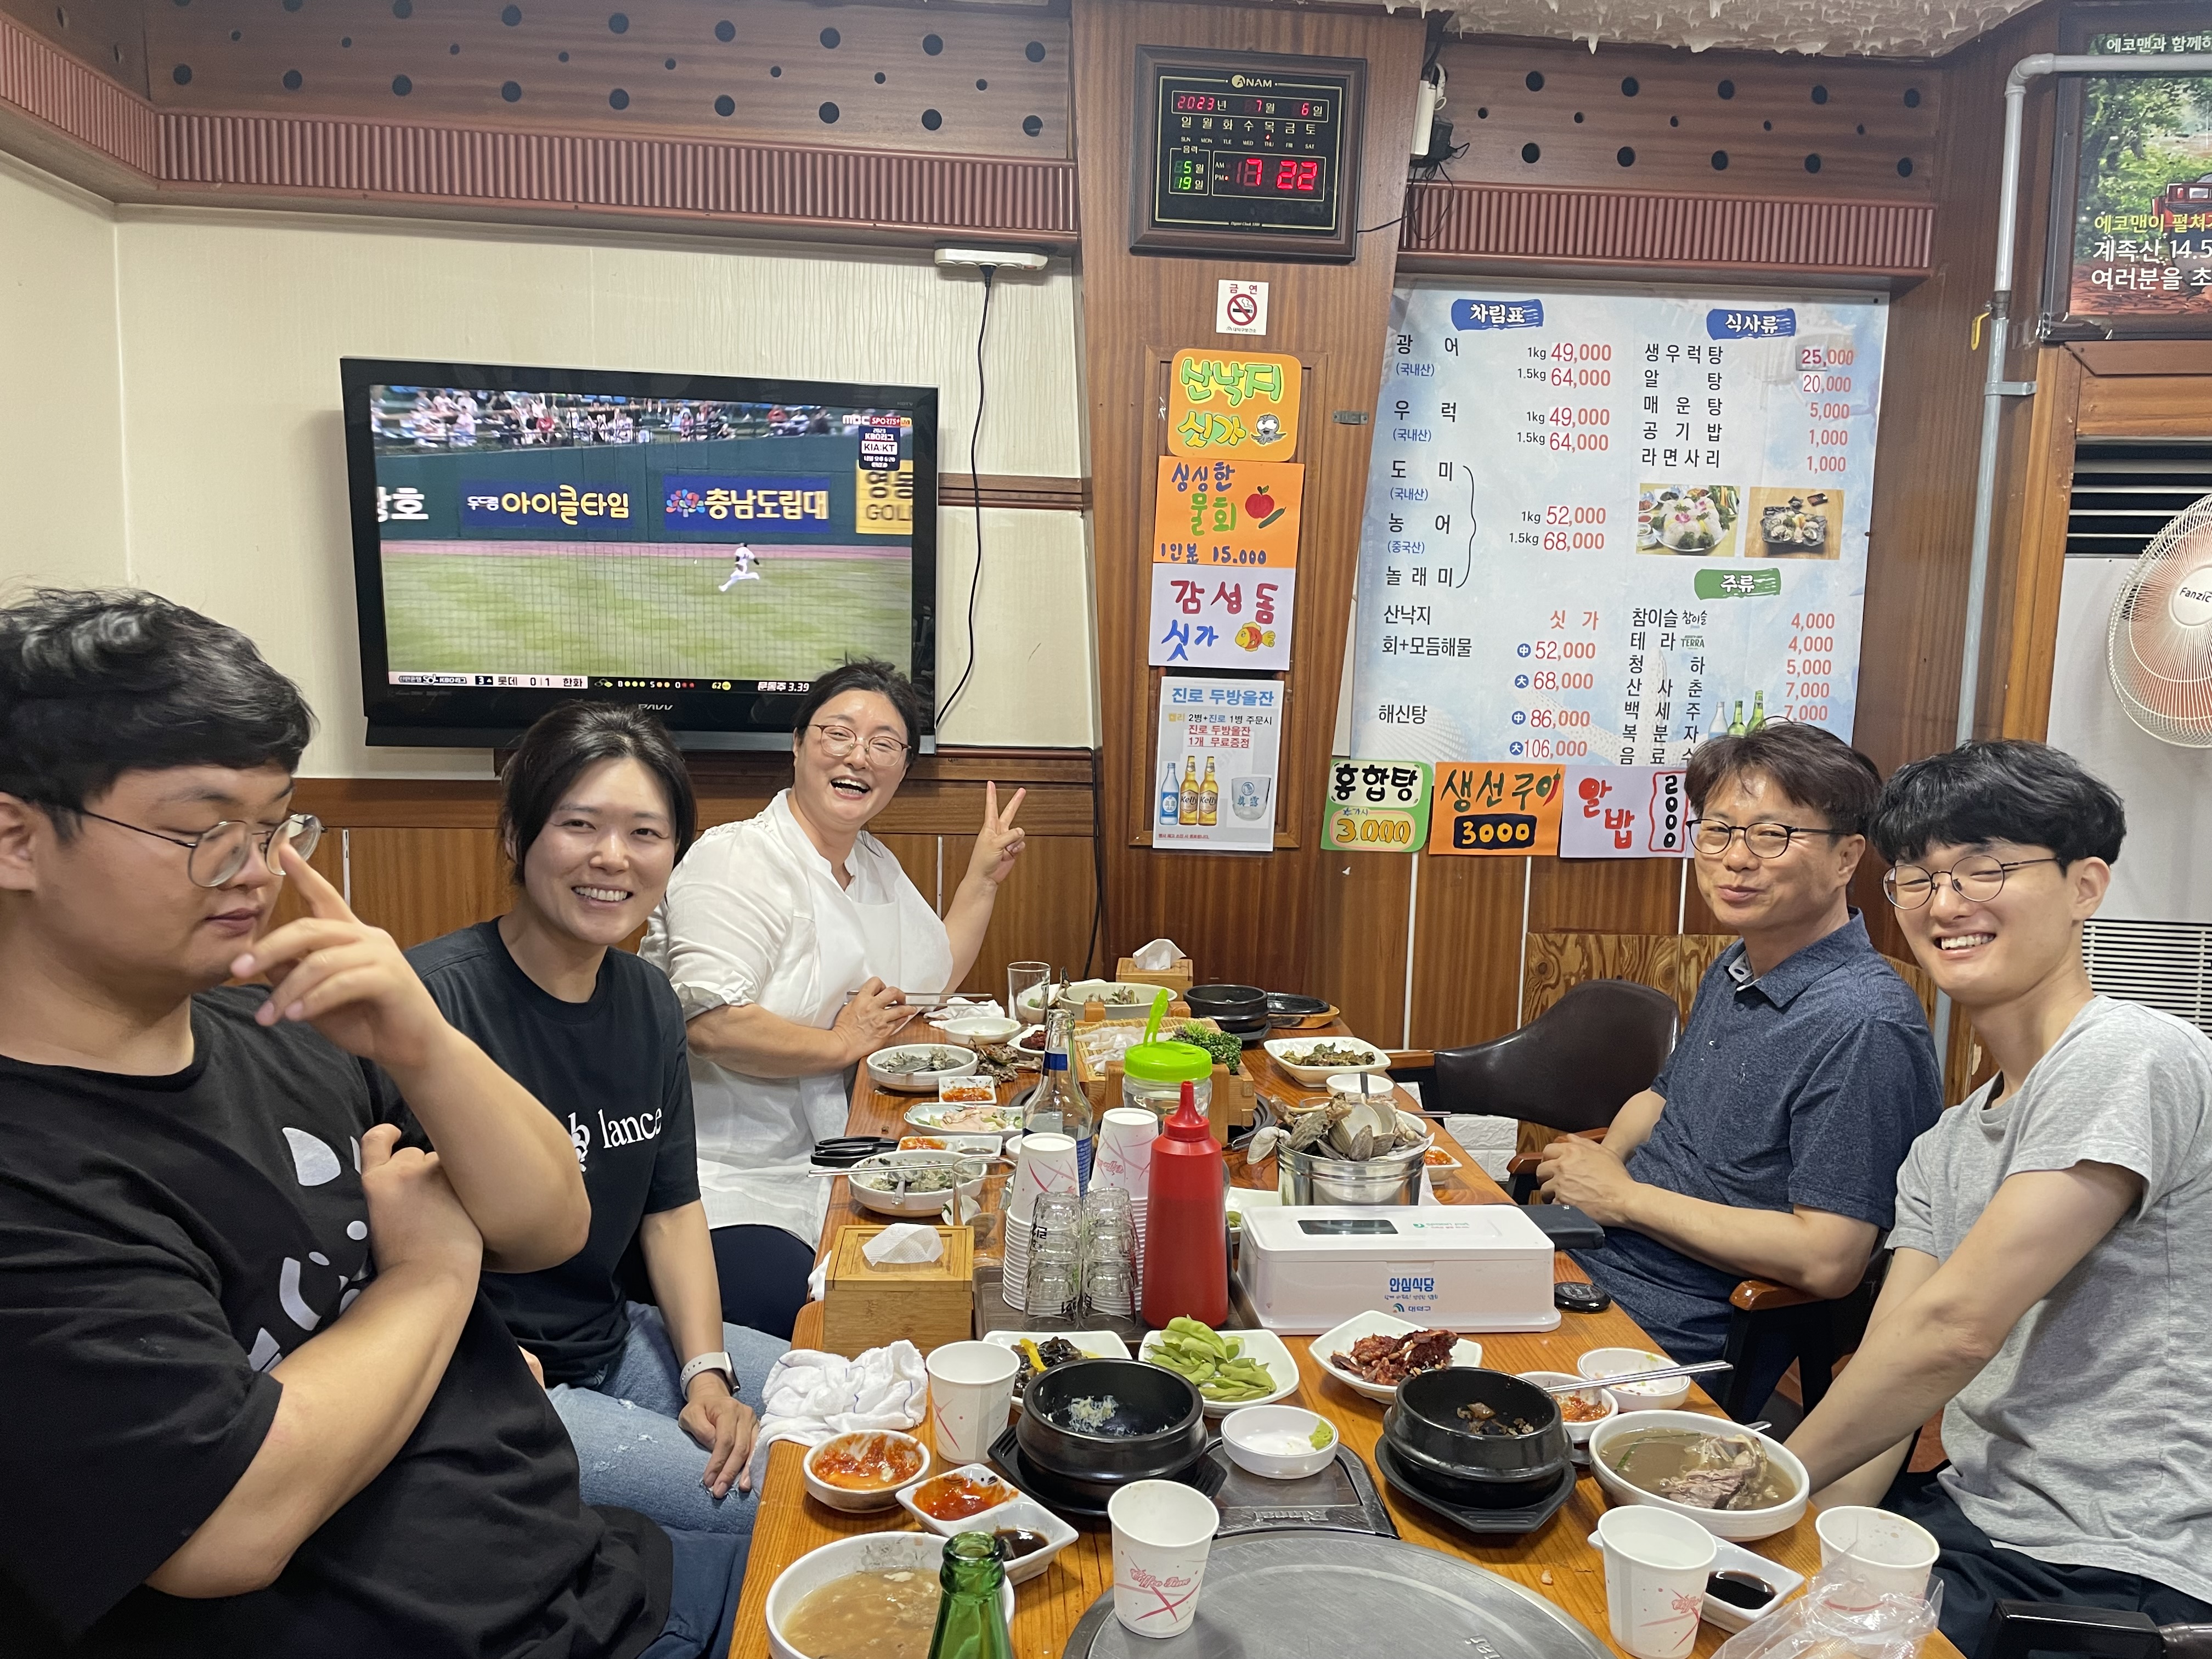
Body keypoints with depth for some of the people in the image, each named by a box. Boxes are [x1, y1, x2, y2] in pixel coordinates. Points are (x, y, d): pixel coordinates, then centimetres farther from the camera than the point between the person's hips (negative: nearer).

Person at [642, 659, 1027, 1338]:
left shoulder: (876, 863, 13)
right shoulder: (737, 861, -15)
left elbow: (930, 980, 24)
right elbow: (711, 1025, -27)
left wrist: (984, 877, 17)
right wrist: (842, 1045, -14)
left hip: (820, 1170, 8)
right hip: (728, 1186, -8)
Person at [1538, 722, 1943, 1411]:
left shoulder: (1862, 1025, -21)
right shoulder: (1736, 969, 8)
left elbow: (1827, 1260, -25)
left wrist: (1625, 1197, -16)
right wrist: (1600, 1161, 1)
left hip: (1680, 1336, -8)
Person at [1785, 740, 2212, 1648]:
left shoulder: (2134, 1058, -15)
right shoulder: (1943, 1149, 12)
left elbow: (1955, 1328, -19)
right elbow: (1888, 1377, 6)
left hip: (2111, 1574, -7)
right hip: (1966, 1521, 7)